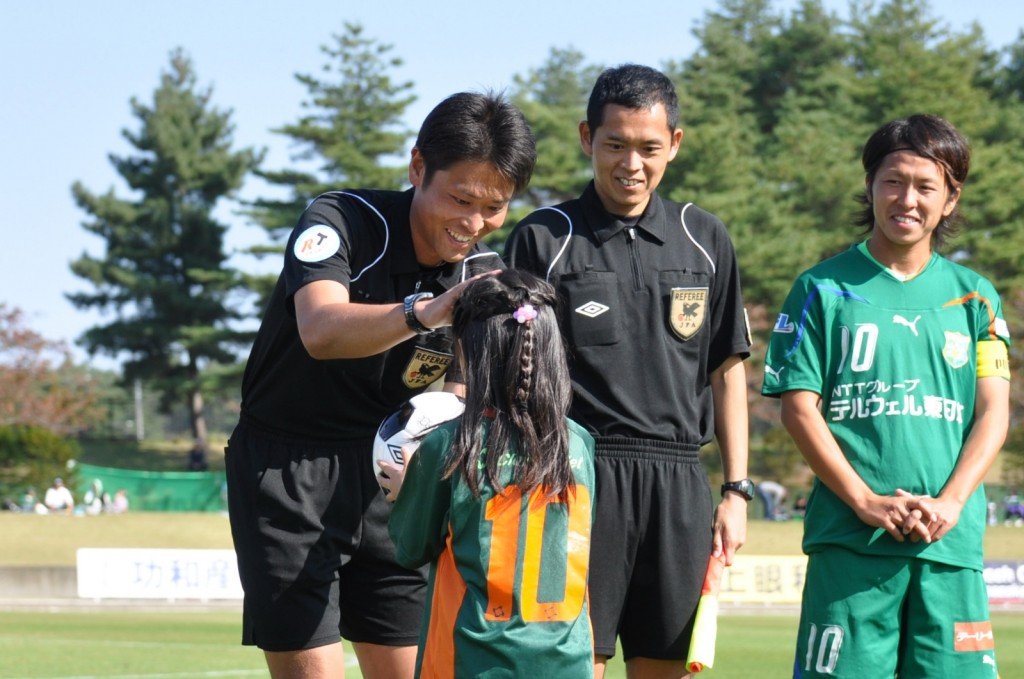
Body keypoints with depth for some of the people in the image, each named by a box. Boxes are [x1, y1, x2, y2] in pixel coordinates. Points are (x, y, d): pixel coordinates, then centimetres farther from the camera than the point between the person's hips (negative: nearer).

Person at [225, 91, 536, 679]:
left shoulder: (486, 273, -1)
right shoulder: (341, 222, -18)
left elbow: (458, 394, 7)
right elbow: (321, 331, -38)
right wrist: (424, 312, -54)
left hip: (385, 476, 6)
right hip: (288, 471, -5)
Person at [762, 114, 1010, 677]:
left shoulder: (974, 297, 14)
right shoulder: (824, 289, 7)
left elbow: (993, 413, 8)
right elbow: (798, 408, 0)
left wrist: (949, 503, -8)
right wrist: (866, 501, -10)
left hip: (952, 543, 2)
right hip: (849, 542, -2)